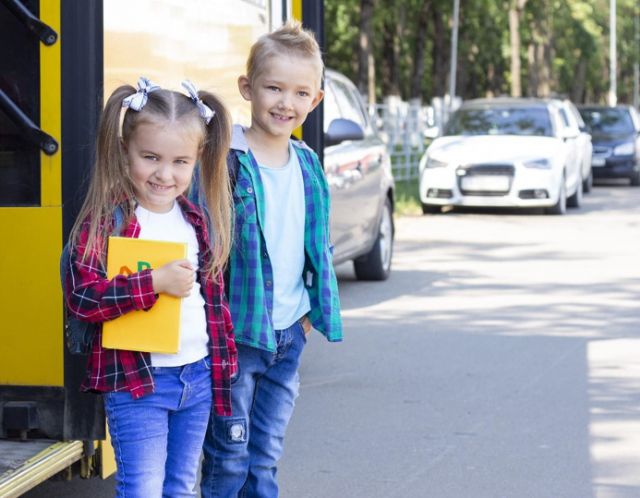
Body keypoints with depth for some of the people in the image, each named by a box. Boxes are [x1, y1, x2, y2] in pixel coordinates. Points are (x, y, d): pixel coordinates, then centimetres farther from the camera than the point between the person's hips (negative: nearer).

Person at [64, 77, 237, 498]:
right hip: (136, 382, -6)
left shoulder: (197, 221, 7)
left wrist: (223, 362, 15)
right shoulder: (104, 221, -11)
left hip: (198, 376, 6)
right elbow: (81, 297, -20)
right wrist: (154, 282, -26)